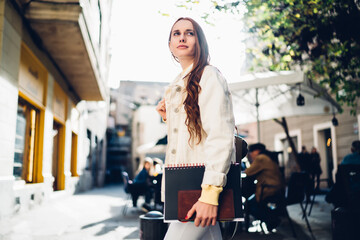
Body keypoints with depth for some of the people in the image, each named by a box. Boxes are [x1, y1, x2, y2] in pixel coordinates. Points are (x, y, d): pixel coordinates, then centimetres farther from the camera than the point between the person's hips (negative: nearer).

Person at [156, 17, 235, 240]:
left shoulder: (209, 76, -7)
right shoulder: (179, 84, 19)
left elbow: (221, 137, -18)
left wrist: (210, 193, -24)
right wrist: (169, 118, 9)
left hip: (201, 184, -8)